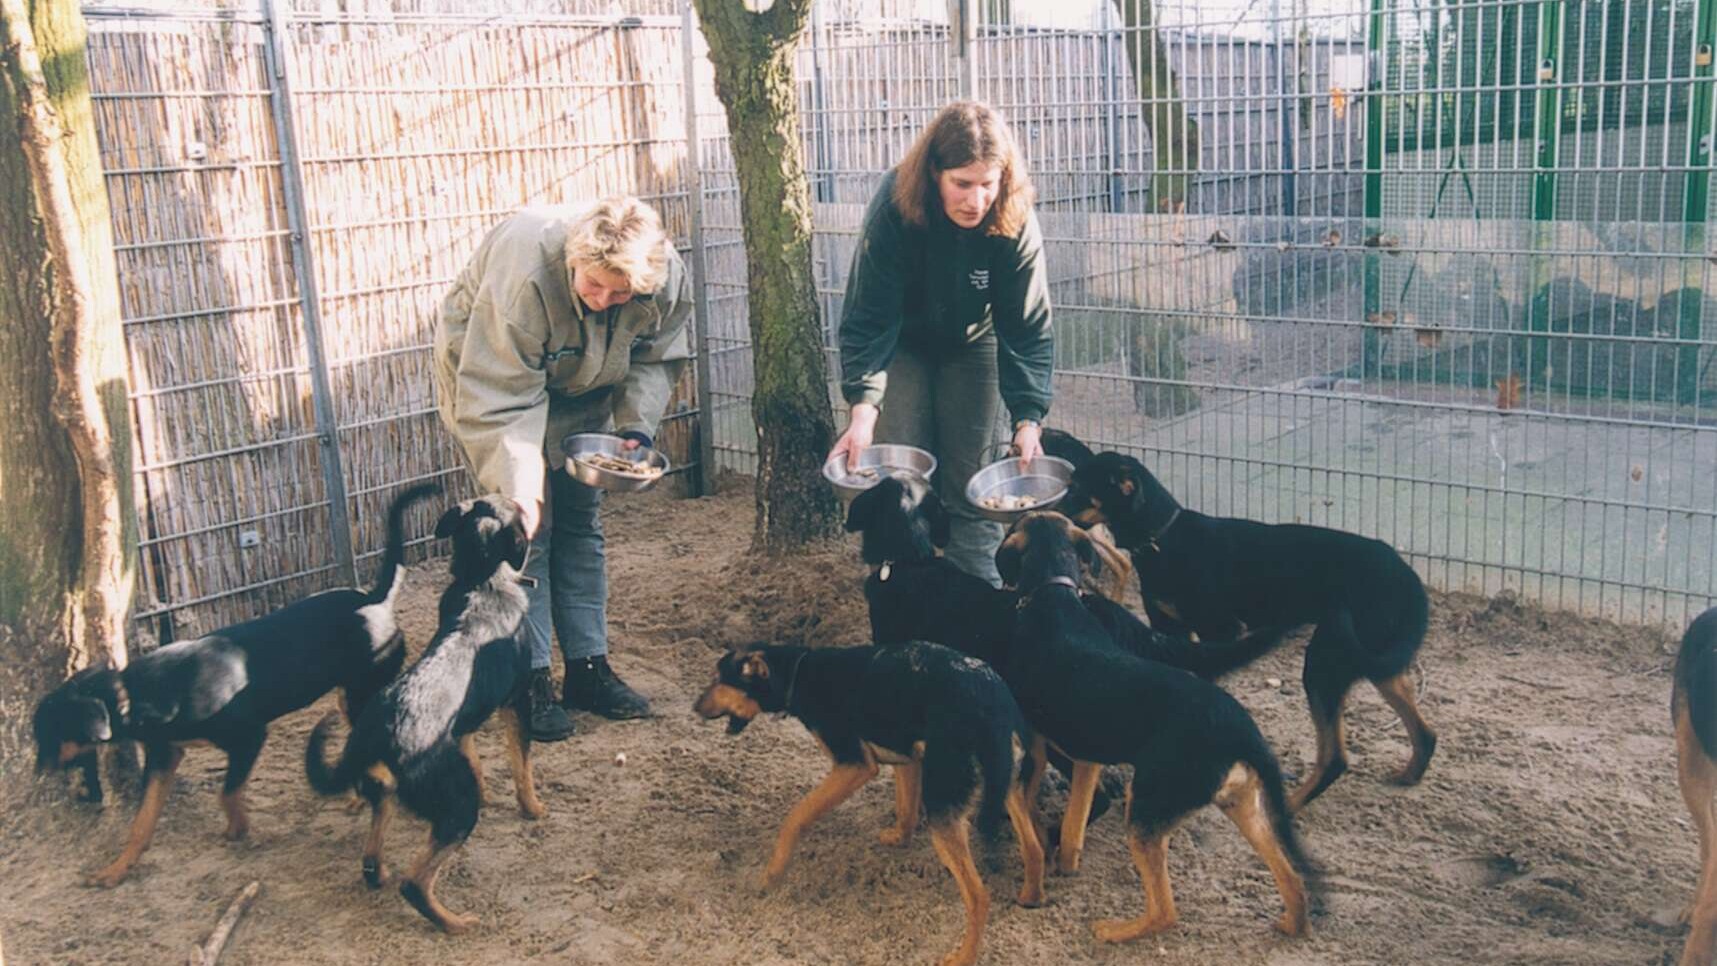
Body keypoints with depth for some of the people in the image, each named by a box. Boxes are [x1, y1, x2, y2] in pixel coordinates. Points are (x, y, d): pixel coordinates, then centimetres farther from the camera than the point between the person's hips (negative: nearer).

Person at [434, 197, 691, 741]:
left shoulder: (667, 277, -25)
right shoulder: (523, 273, -40)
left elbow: (655, 358, -6)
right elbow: (500, 397, -36)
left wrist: (636, 427, -20)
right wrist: (515, 485, -42)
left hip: (582, 390, 5)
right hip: (491, 371, -5)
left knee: (580, 522, 6)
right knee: (528, 524, -12)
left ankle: (587, 667, 15)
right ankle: (528, 679, -4)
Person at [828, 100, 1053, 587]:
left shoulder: (1016, 225, -28)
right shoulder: (893, 210, -31)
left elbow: (1027, 332, -23)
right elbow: (868, 320, -28)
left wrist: (1028, 419, -33)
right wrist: (863, 407, -39)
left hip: (971, 344, 1)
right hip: (903, 342, -1)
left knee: (969, 474, 0)